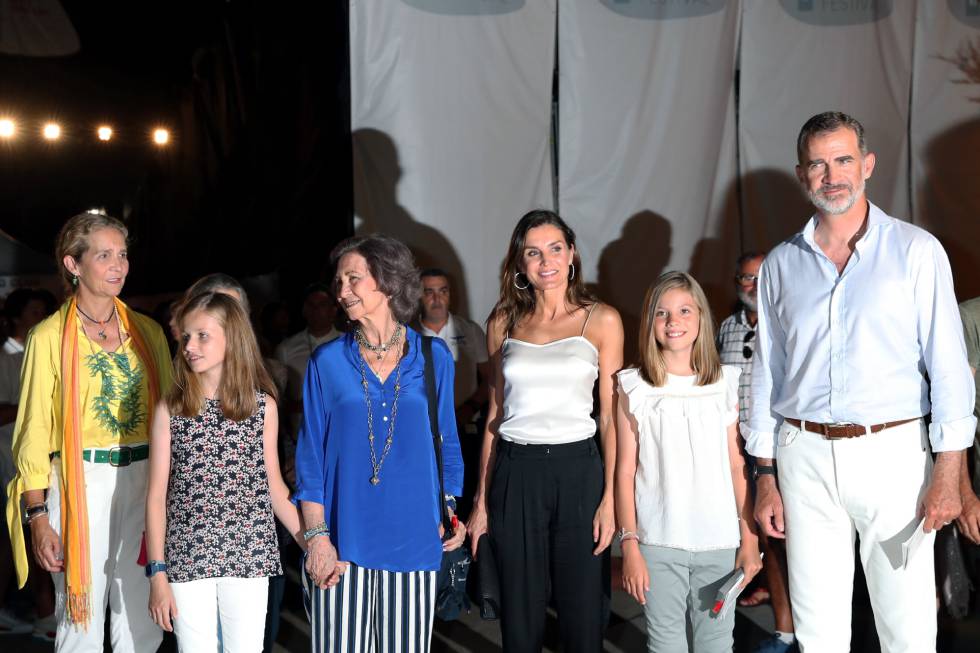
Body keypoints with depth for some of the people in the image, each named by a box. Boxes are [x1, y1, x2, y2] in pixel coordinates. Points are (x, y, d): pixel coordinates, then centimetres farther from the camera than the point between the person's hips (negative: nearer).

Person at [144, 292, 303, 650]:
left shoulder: (263, 405, 3)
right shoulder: (170, 409, 0)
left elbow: (274, 486, 10)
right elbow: (156, 496, 1)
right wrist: (158, 574, -4)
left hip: (249, 555, 1)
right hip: (188, 557, 0)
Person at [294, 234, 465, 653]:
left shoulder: (433, 357, 4)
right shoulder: (327, 362, 2)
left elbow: (446, 442, 12)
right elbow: (311, 456, 1)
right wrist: (317, 536, -6)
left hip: (413, 538, 1)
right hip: (343, 542, -1)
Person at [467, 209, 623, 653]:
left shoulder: (601, 321, 1)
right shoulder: (503, 323, 9)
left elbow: (611, 417, 0)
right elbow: (494, 415, 12)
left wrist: (610, 497, -8)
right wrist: (481, 500, 10)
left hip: (578, 470, -2)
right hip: (515, 473, 2)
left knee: (582, 613, 4)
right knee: (519, 614, 9)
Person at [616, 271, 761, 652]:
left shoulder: (726, 383, 4)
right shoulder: (633, 387, 1)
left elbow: (738, 466, 5)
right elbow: (625, 471, 0)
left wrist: (749, 538, 2)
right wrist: (629, 545, -5)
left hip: (719, 542, 1)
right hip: (658, 543, -1)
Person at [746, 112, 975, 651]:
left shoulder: (915, 251, -1)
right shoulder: (780, 264, 9)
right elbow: (766, 374, 12)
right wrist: (765, 476, 9)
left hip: (893, 451, -3)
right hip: (805, 457, 3)